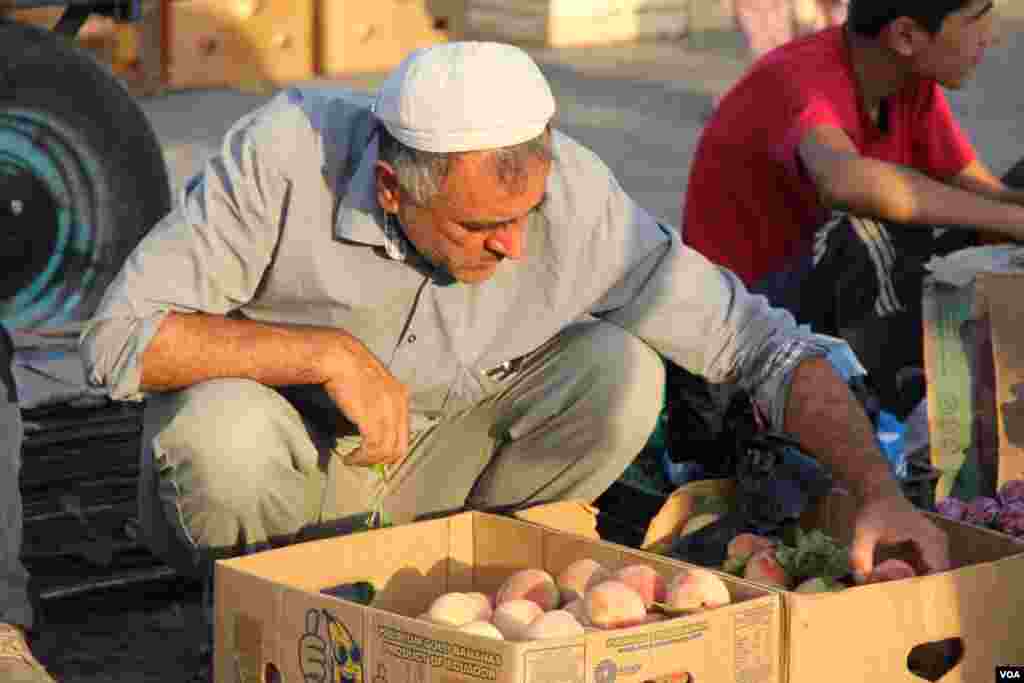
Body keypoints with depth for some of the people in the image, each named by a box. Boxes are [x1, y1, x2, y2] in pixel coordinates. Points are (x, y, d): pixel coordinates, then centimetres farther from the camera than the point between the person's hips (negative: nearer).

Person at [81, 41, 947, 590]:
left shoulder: (575, 194, -23)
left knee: (619, 372, -21)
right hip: (275, 456, -2)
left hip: (416, 477, 2)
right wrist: (329, 353, -36)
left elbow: (764, 341, -17)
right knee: (224, 427, -38)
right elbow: (119, 338, -29)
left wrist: (880, 491, -29)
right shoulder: (285, 155, -30)